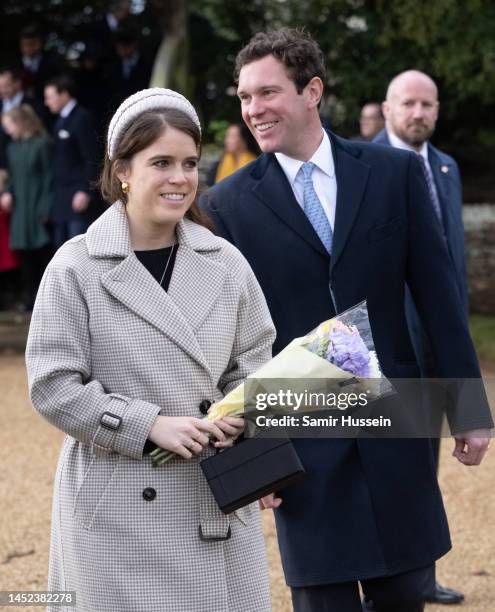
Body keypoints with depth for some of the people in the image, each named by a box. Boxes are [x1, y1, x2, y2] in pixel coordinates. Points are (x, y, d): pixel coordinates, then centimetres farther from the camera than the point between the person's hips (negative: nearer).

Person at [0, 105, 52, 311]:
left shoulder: (41, 144, -8)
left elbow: (48, 178, -8)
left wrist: (45, 209, -13)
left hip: (37, 209, -6)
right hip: (19, 211, 6)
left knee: (42, 252, -3)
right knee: (25, 255, 5)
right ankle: (31, 299, 10)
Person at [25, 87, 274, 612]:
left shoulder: (225, 263, 5)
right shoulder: (77, 267, -6)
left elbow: (252, 361, 14)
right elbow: (52, 386, -8)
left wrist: (241, 417, -7)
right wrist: (150, 424, -15)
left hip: (217, 499, 4)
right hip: (117, 505, -4)